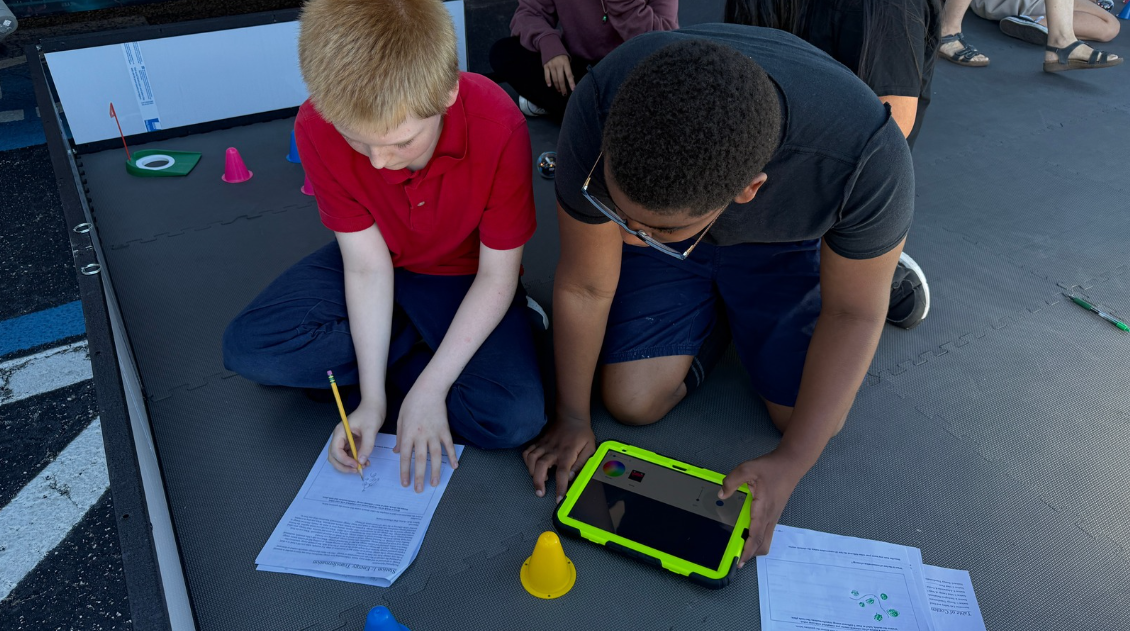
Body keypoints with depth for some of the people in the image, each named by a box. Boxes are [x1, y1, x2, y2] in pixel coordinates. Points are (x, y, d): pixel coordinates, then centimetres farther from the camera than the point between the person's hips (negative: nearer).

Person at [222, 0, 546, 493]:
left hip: (465, 277, -2)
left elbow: (497, 276, -22)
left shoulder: (498, 128, -31)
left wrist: (430, 388, -25)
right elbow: (367, 265, -18)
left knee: (513, 419, -26)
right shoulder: (317, 128, -23)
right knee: (248, 347, -18)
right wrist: (372, 399, -23)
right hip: (378, 264, 3)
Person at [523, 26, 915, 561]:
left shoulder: (867, 157, -40)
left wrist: (791, 464, -20)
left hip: (784, 237, 0)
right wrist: (572, 417, -10)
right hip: (672, 214, 1)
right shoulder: (599, 115, -37)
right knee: (632, 401, -9)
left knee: (815, 420, -5)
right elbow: (585, 285, -22)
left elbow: (853, 314, -22)